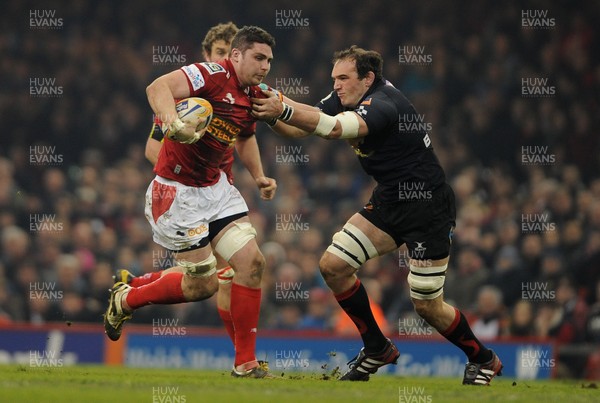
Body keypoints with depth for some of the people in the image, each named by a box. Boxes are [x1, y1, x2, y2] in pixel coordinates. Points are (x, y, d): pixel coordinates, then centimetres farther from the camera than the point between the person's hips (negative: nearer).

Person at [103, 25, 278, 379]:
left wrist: (259, 176, 13)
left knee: (252, 261, -4)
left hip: (215, 187, 8)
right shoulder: (213, 75, -19)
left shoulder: (255, 97, 7)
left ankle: (245, 362, 6)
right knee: (203, 285, -3)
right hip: (177, 191, -8)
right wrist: (172, 120, -54)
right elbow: (158, 88, -35)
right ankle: (126, 299, 24)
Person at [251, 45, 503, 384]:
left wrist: (284, 110, -49)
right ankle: (377, 349, 12)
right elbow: (300, 127, -4)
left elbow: (334, 128, -43)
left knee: (428, 306, -5)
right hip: (389, 200, 9)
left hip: (427, 207, -9)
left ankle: (483, 359, 21)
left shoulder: (383, 105, -26)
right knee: (333, 265, -3)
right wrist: (273, 116, -25)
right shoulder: (346, 98, 2)